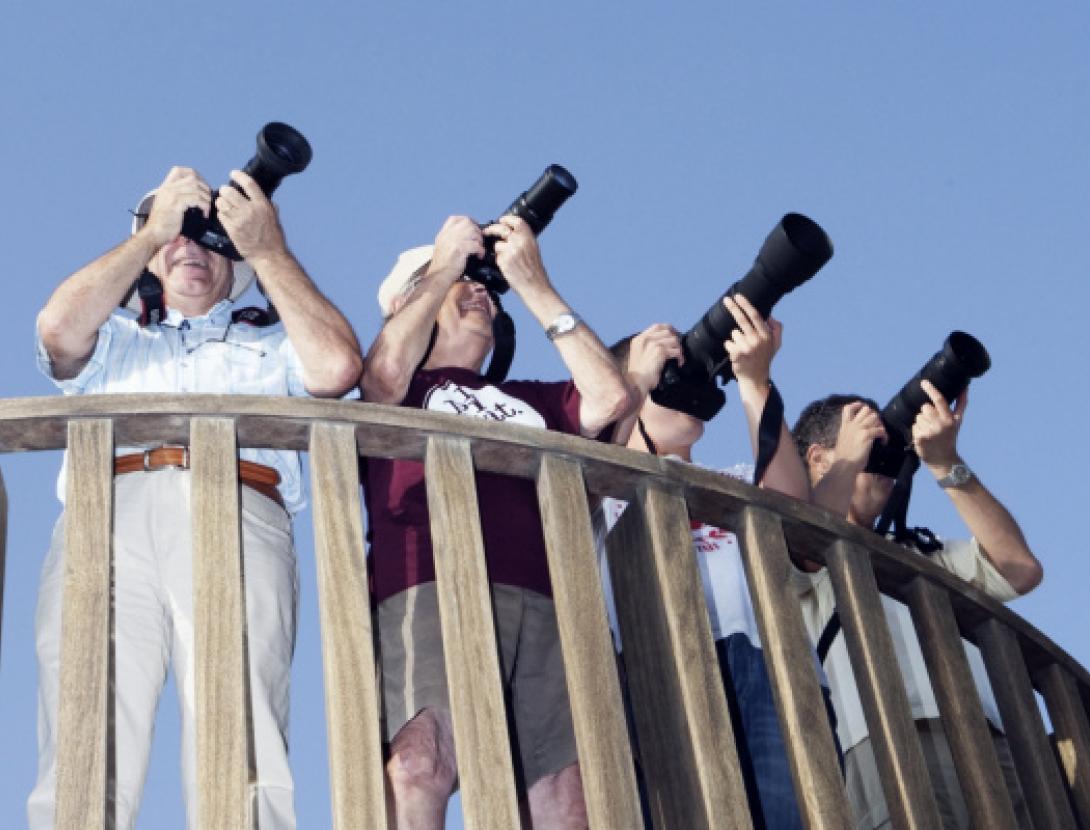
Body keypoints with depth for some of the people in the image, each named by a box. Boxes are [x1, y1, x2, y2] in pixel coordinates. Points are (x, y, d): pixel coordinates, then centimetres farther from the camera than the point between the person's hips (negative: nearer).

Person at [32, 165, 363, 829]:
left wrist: (268, 250, 19)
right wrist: (153, 228, 21)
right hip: (107, 516, 1)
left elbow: (338, 367, 12)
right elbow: (59, 329, 13)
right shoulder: (115, 341, 38)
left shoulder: (271, 346, 35)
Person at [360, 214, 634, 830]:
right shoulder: (404, 388, 26)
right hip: (433, 589, -3)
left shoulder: (532, 399, 35)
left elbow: (612, 398, 16)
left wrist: (534, 286, 21)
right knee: (419, 767, -28)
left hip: (545, 602, 3)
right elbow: (385, 374, 1)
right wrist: (442, 265, 15)